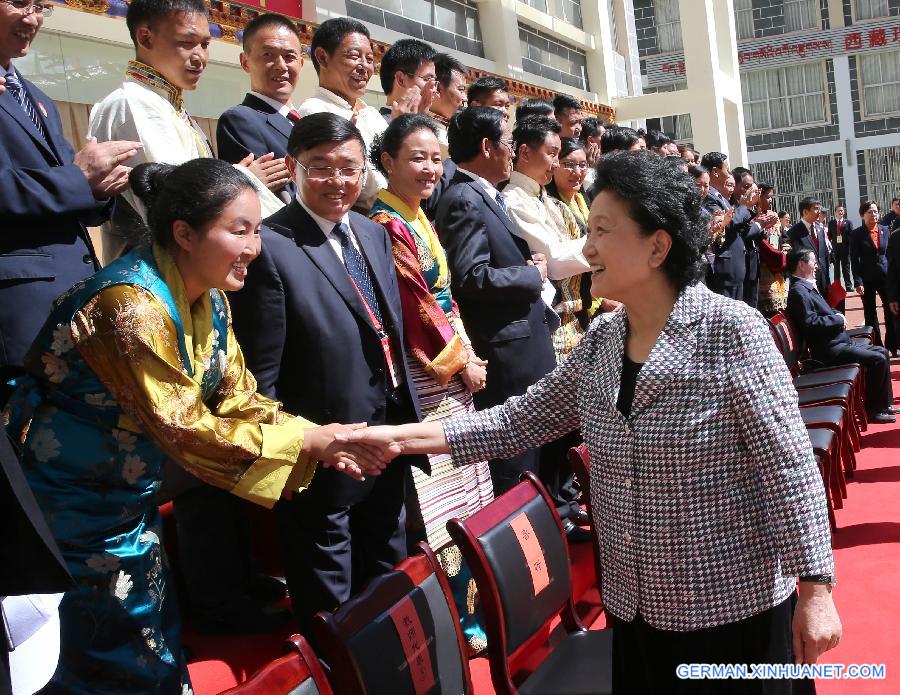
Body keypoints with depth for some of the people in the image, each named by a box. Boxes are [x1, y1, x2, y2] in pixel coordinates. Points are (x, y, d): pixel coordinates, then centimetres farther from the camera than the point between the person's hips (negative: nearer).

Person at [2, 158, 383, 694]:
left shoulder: (209, 301, -1)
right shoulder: (133, 304, -29)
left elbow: (239, 399, 1)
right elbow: (184, 429, -27)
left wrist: (320, 441, -14)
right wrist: (308, 439, -24)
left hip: (129, 501, 8)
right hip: (70, 507, -8)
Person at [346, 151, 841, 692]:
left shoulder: (731, 329, -16)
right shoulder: (600, 341, 1)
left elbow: (789, 467, -15)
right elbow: (520, 421, 4)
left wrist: (815, 589, -16)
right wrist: (402, 437, -3)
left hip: (735, 605, -5)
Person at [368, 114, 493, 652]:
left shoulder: (420, 219, 15)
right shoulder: (387, 224, -14)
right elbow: (416, 307, -16)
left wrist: (468, 354, 7)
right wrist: (461, 360, -7)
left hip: (455, 370, 10)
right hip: (428, 377, -10)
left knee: (466, 495, 15)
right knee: (440, 506, -3)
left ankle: (465, 604, 28)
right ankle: (455, 619, 10)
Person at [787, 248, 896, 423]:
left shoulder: (808, 287, 15)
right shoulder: (798, 291, -18)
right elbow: (811, 323, -26)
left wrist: (837, 315, 4)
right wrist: (838, 319, -13)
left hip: (839, 341, 11)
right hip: (828, 349, -11)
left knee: (881, 352, 14)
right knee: (877, 359, -16)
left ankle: (885, 403, 21)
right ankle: (873, 410, -4)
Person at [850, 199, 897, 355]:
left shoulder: (885, 230, 4)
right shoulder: (857, 235, -5)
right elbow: (854, 260, -6)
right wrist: (858, 282, -12)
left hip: (886, 276, 2)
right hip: (867, 279, -2)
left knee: (891, 311, 2)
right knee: (871, 315, 6)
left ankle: (892, 346, 13)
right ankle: (876, 347, 14)